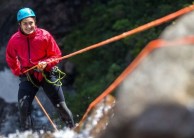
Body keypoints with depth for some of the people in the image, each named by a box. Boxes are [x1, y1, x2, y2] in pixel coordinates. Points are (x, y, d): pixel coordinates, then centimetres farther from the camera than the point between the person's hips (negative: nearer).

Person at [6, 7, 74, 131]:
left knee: (61, 106, 3)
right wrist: (18, 72, 6)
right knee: (23, 106, -14)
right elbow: (11, 59, 13)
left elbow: (56, 55, -5)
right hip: (28, 76, 1)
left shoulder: (45, 36, -13)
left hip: (47, 74, -1)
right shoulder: (14, 40, -8)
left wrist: (46, 63, -21)